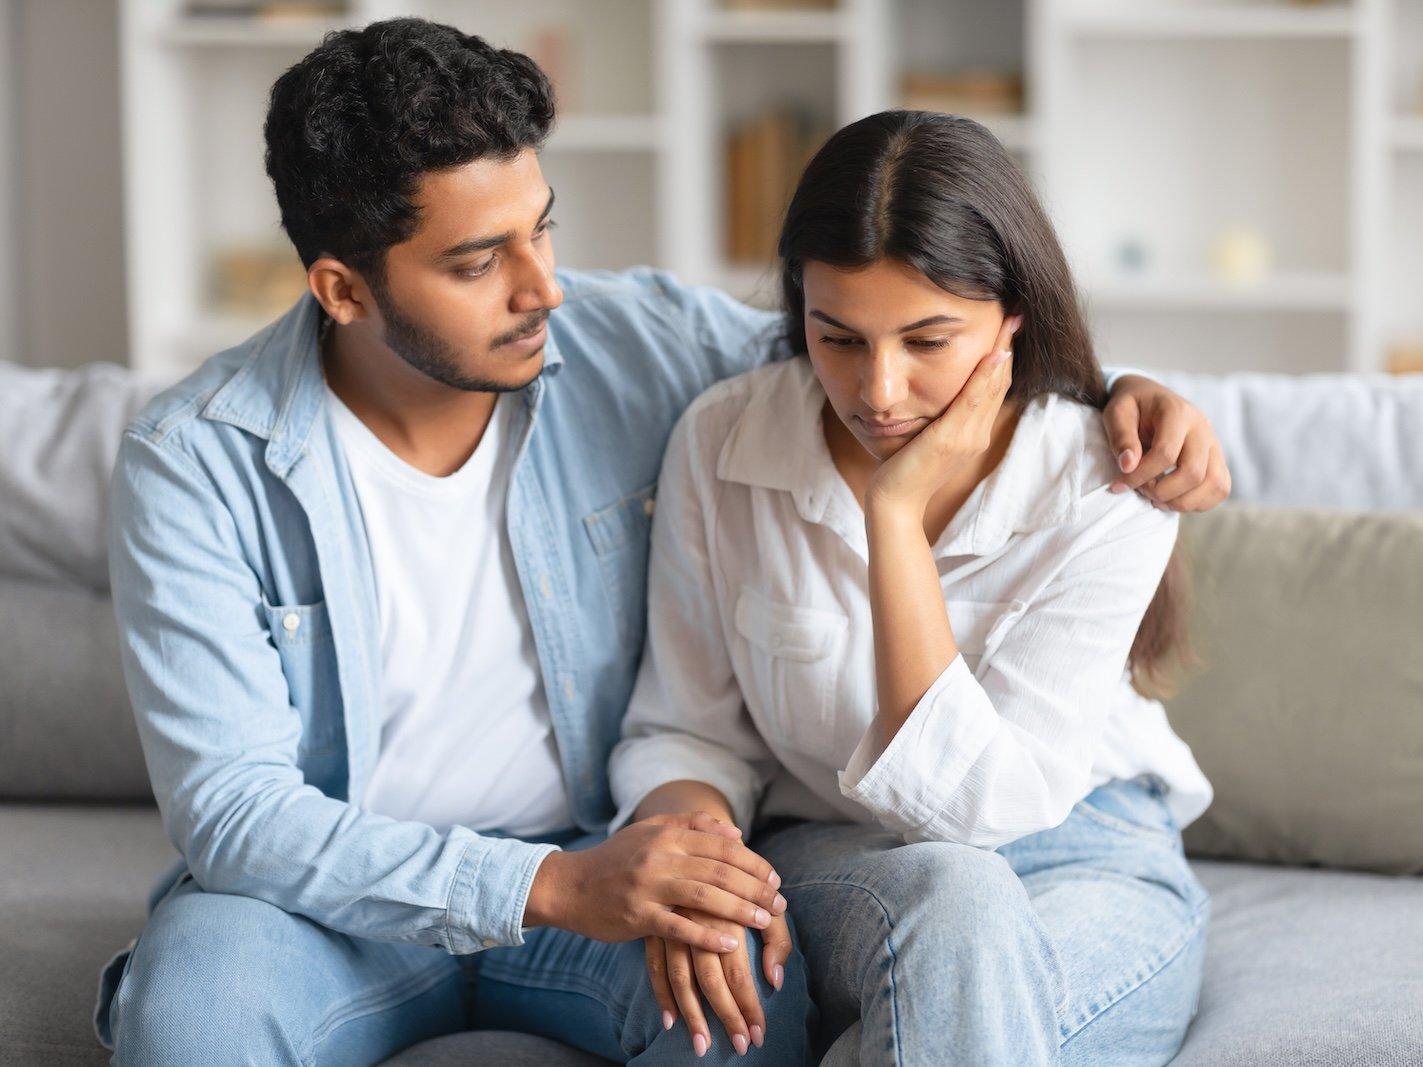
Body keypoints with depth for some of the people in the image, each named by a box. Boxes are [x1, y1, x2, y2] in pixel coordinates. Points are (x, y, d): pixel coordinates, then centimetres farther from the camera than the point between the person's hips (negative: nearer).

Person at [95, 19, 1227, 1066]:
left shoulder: (641, 344, -6)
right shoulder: (197, 462, -15)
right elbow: (231, 805, -21)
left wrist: (1110, 388, -10)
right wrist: (551, 889, -32)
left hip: (601, 854, 2)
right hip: (337, 889, -2)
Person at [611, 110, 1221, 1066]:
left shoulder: (1106, 492, -14)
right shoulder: (721, 443, -7)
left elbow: (973, 804, -20)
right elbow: (687, 731, 1)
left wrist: (896, 514, -24)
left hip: (1087, 867, -2)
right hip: (830, 861, 2)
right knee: (951, 900, -35)